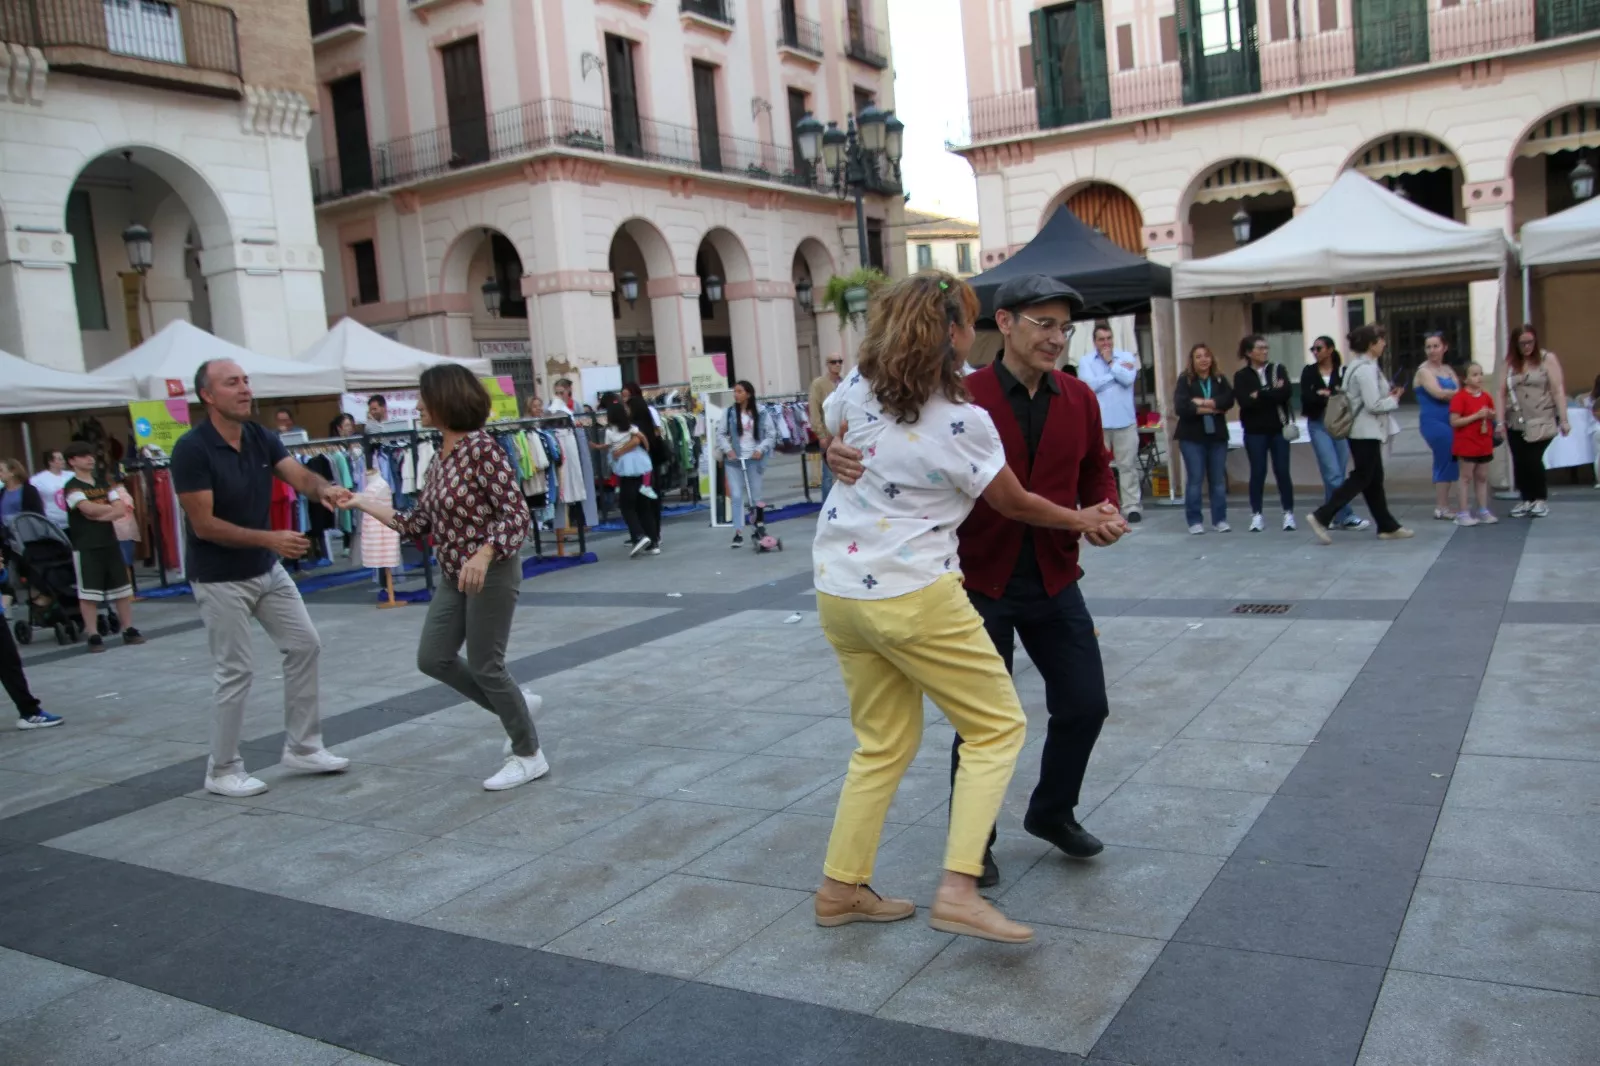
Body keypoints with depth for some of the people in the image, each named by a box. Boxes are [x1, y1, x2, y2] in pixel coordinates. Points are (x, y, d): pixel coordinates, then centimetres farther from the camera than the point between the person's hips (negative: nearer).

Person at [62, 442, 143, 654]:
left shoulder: (103, 484, 13)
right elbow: (88, 508, -19)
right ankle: (94, 636, 1)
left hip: (110, 542, 6)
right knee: (88, 593, -3)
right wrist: (111, 508, -2)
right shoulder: (72, 487, -4)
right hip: (85, 547, -6)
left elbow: (122, 510, 3)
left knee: (122, 589, 8)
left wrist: (101, 515, -13)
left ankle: (129, 630, 14)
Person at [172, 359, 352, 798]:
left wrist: (324, 489, -37)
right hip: (220, 579, -7)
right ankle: (222, 770, 14)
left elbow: (299, 475, -14)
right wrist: (270, 538, -28)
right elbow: (204, 524, -21)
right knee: (236, 671, -3)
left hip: (267, 569, 7)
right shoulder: (191, 449, -20)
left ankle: (302, 747, 21)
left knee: (305, 646, 8)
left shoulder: (261, 437, 0)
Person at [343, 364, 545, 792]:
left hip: (492, 572, -9)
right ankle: (515, 707, 26)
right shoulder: (441, 456, 8)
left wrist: (483, 554, -37)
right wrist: (364, 503, 12)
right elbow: (418, 522, 10)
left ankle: (529, 755, 17)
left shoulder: (482, 448, -18)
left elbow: (518, 514, -23)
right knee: (433, 658, 10)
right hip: (455, 575, 9)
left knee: (485, 665, -1)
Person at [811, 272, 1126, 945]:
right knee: (997, 726, 5)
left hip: (838, 589, 7)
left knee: (885, 742, 19)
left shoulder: (858, 389, 2)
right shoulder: (964, 422, -13)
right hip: (913, 595, -7)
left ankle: (842, 888, 24)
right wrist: (1086, 520, 17)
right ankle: (958, 892, -5)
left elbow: (827, 434, 25)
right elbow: (1015, 503, 1)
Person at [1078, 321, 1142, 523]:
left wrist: (1111, 363, -4)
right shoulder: (1085, 362, 4)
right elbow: (1090, 385, -13)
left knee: (1128, 465, 2)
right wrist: (1119, 369, -6)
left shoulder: (1127, 356, 6)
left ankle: (1131, 506, 6)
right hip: (1098, 422, 0)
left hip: (1125, 421, 0)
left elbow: (1128, 379, -11)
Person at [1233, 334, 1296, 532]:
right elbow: (1244, 401, -15)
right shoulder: (1241, 376, 1)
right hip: (1255, 431, -1)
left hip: (1278, 428, 1)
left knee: (1282, 471, 2)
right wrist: (1272, 394, -13)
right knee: (1257, 472, 2)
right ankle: (1256, 515, 10)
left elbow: (1286, 393, -12)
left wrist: (1259, 395, -14)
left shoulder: (1278, 369, 5)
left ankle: (1288, 513, 10)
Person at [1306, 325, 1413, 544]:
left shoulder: (1359, 365, 12)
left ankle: (1387, 526, 18)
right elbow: (1373, 405, -22)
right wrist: (1394, 400, -6)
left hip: (1364, 432, 10)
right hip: (1366, 432, -10)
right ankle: (1321, 517, -6)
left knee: (1374, 479, 12)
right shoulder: (1366, 368, -19)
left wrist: (1388, 394, 8)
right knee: (1361, 479, -5)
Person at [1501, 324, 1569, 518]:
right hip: (1515, 422, 3)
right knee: (1519, 462, 1)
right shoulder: (1510, 363, 8)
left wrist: (1563, 419, -8)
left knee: (1532, 460, -10)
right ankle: (1526, 500, 15)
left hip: (1541, 421, -3)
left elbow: (1558, 390, -3)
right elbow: (1502, 393, 5)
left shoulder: (1548, 359, 0)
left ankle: (1540, 500, 8)